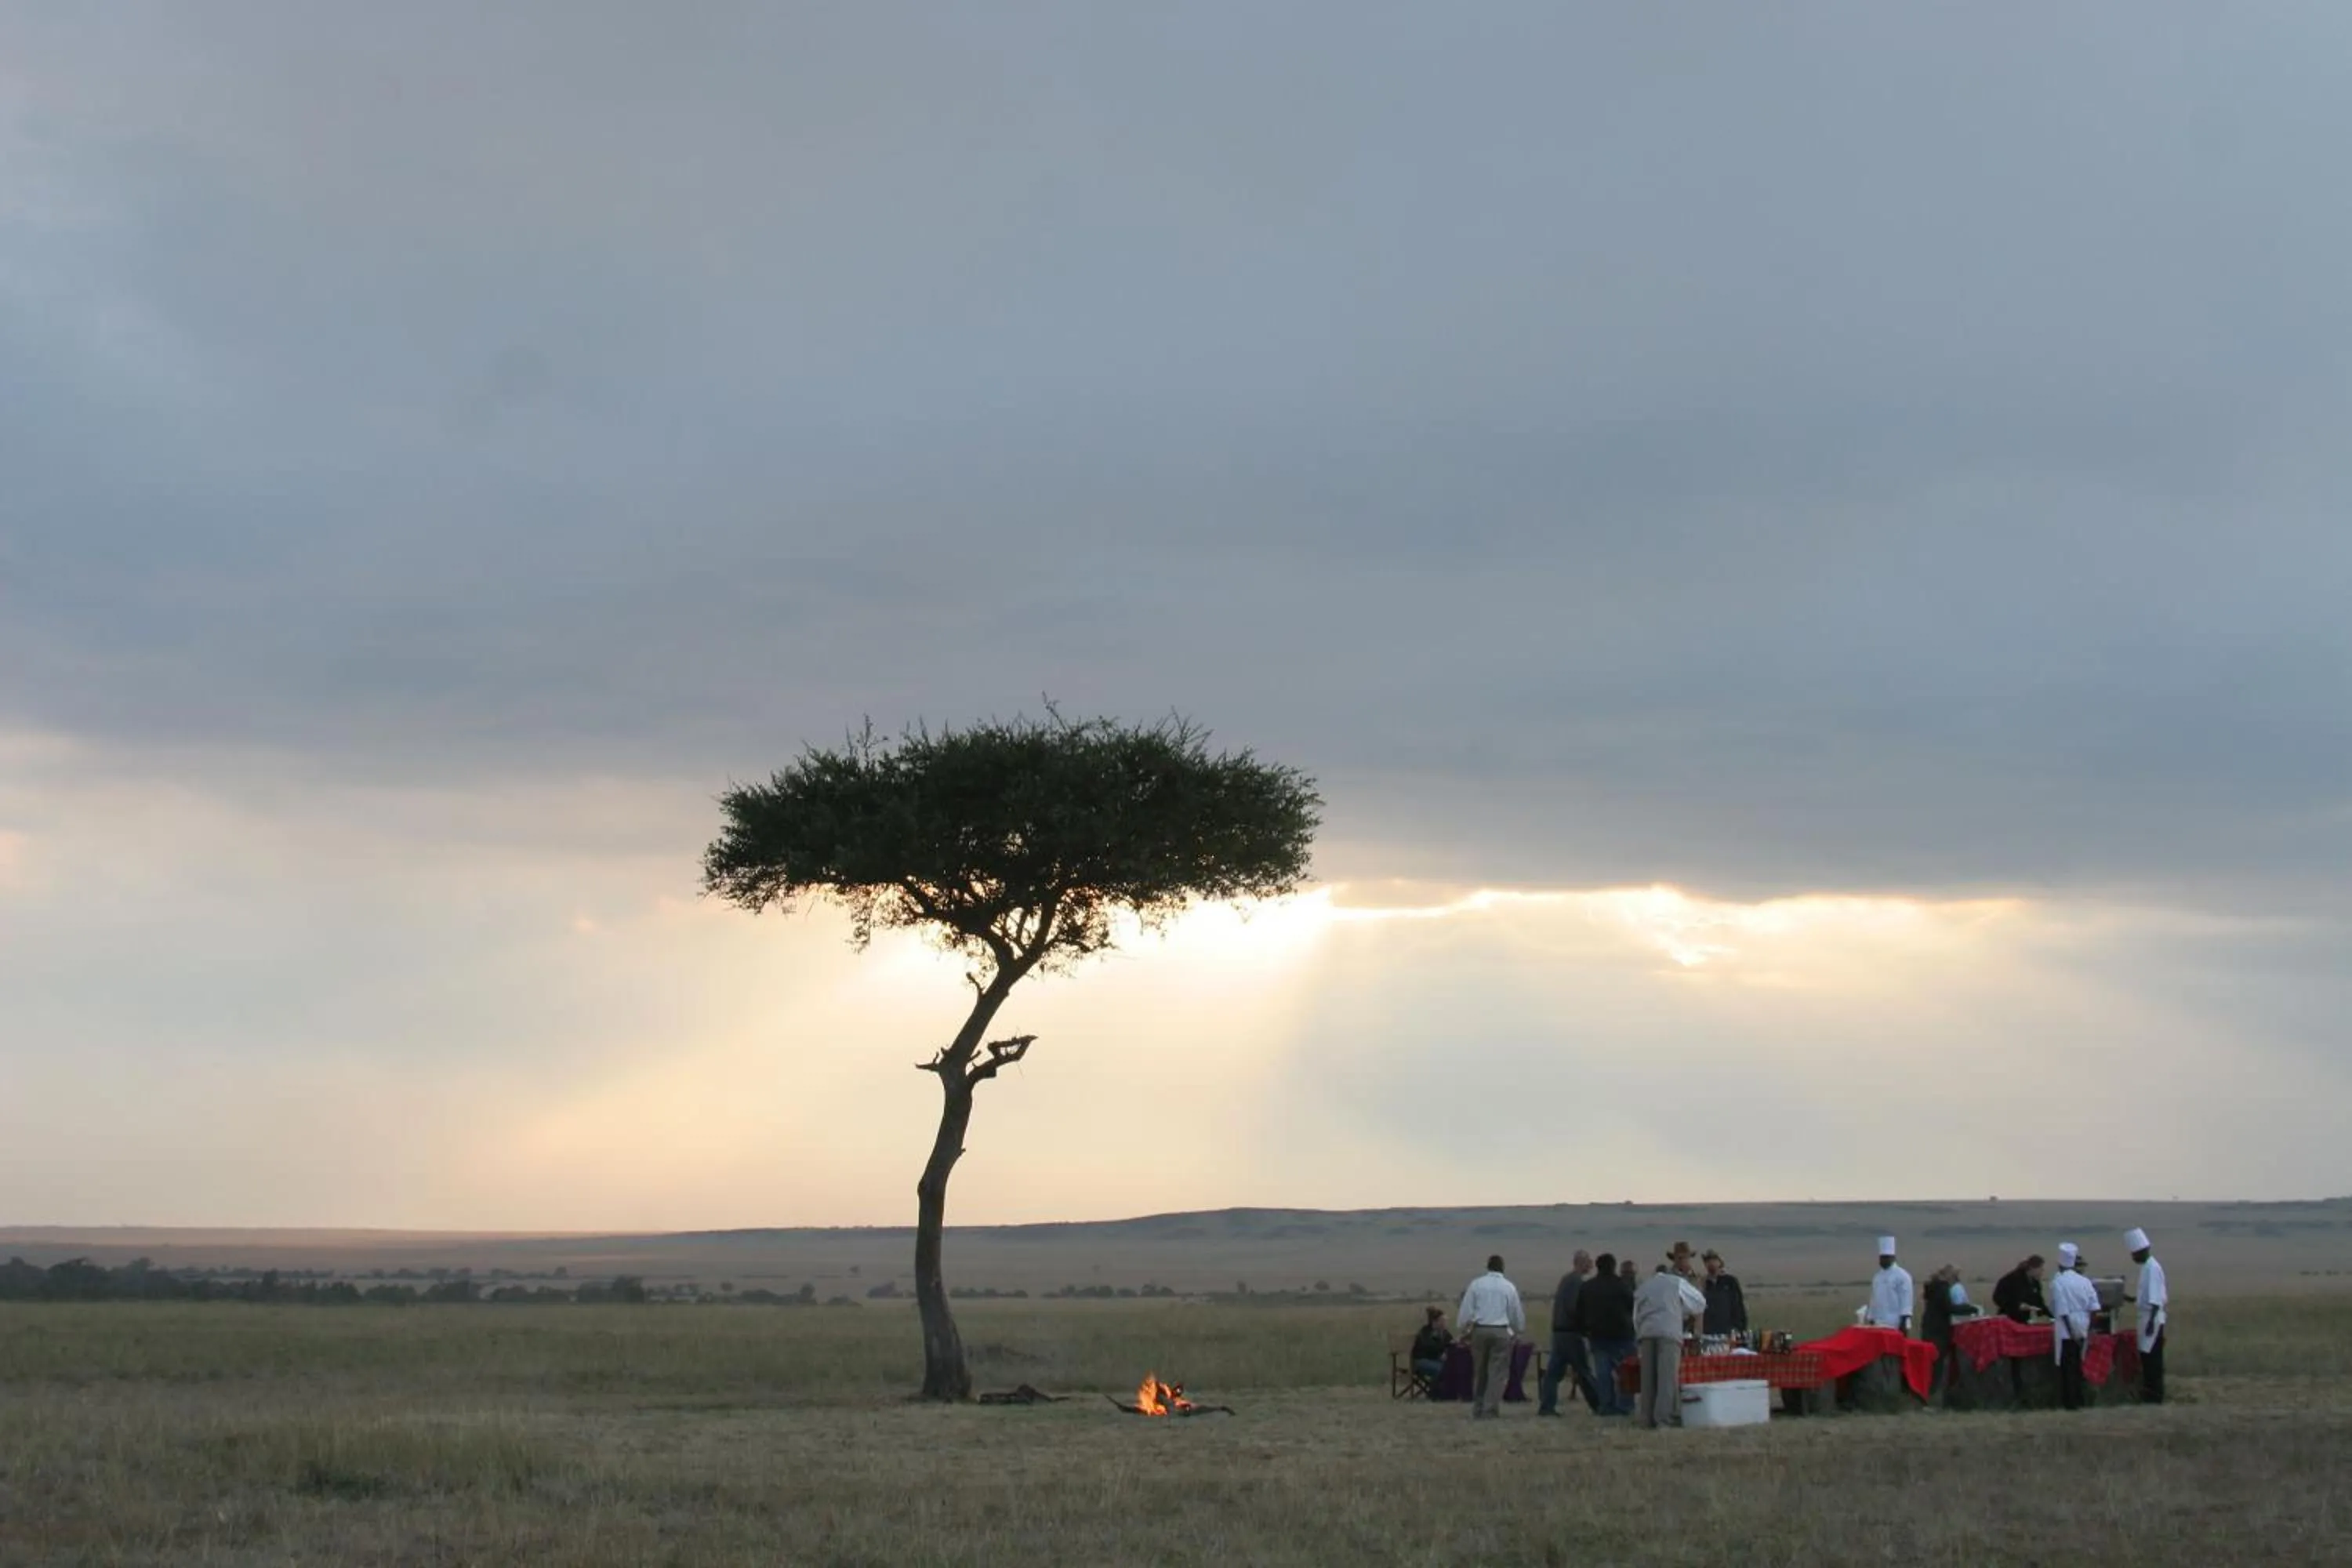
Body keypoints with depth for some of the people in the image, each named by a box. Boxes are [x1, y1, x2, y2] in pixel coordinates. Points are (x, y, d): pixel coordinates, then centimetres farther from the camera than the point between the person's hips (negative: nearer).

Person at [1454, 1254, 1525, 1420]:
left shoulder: (1476, 1284, 1)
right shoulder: (1509, 1287, 3)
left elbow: (1466, 1310, 0)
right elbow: (1517, 1313, 11)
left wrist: (1462, 1330, 10)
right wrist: (1519, 1331, 28)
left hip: (1480, 1330, 1)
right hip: (1501, 1332, -1)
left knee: (1479, 1371, 12)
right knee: (1498, 1372, 3)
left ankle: (1478, 1409, 14)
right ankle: (1490, 1408, -5)